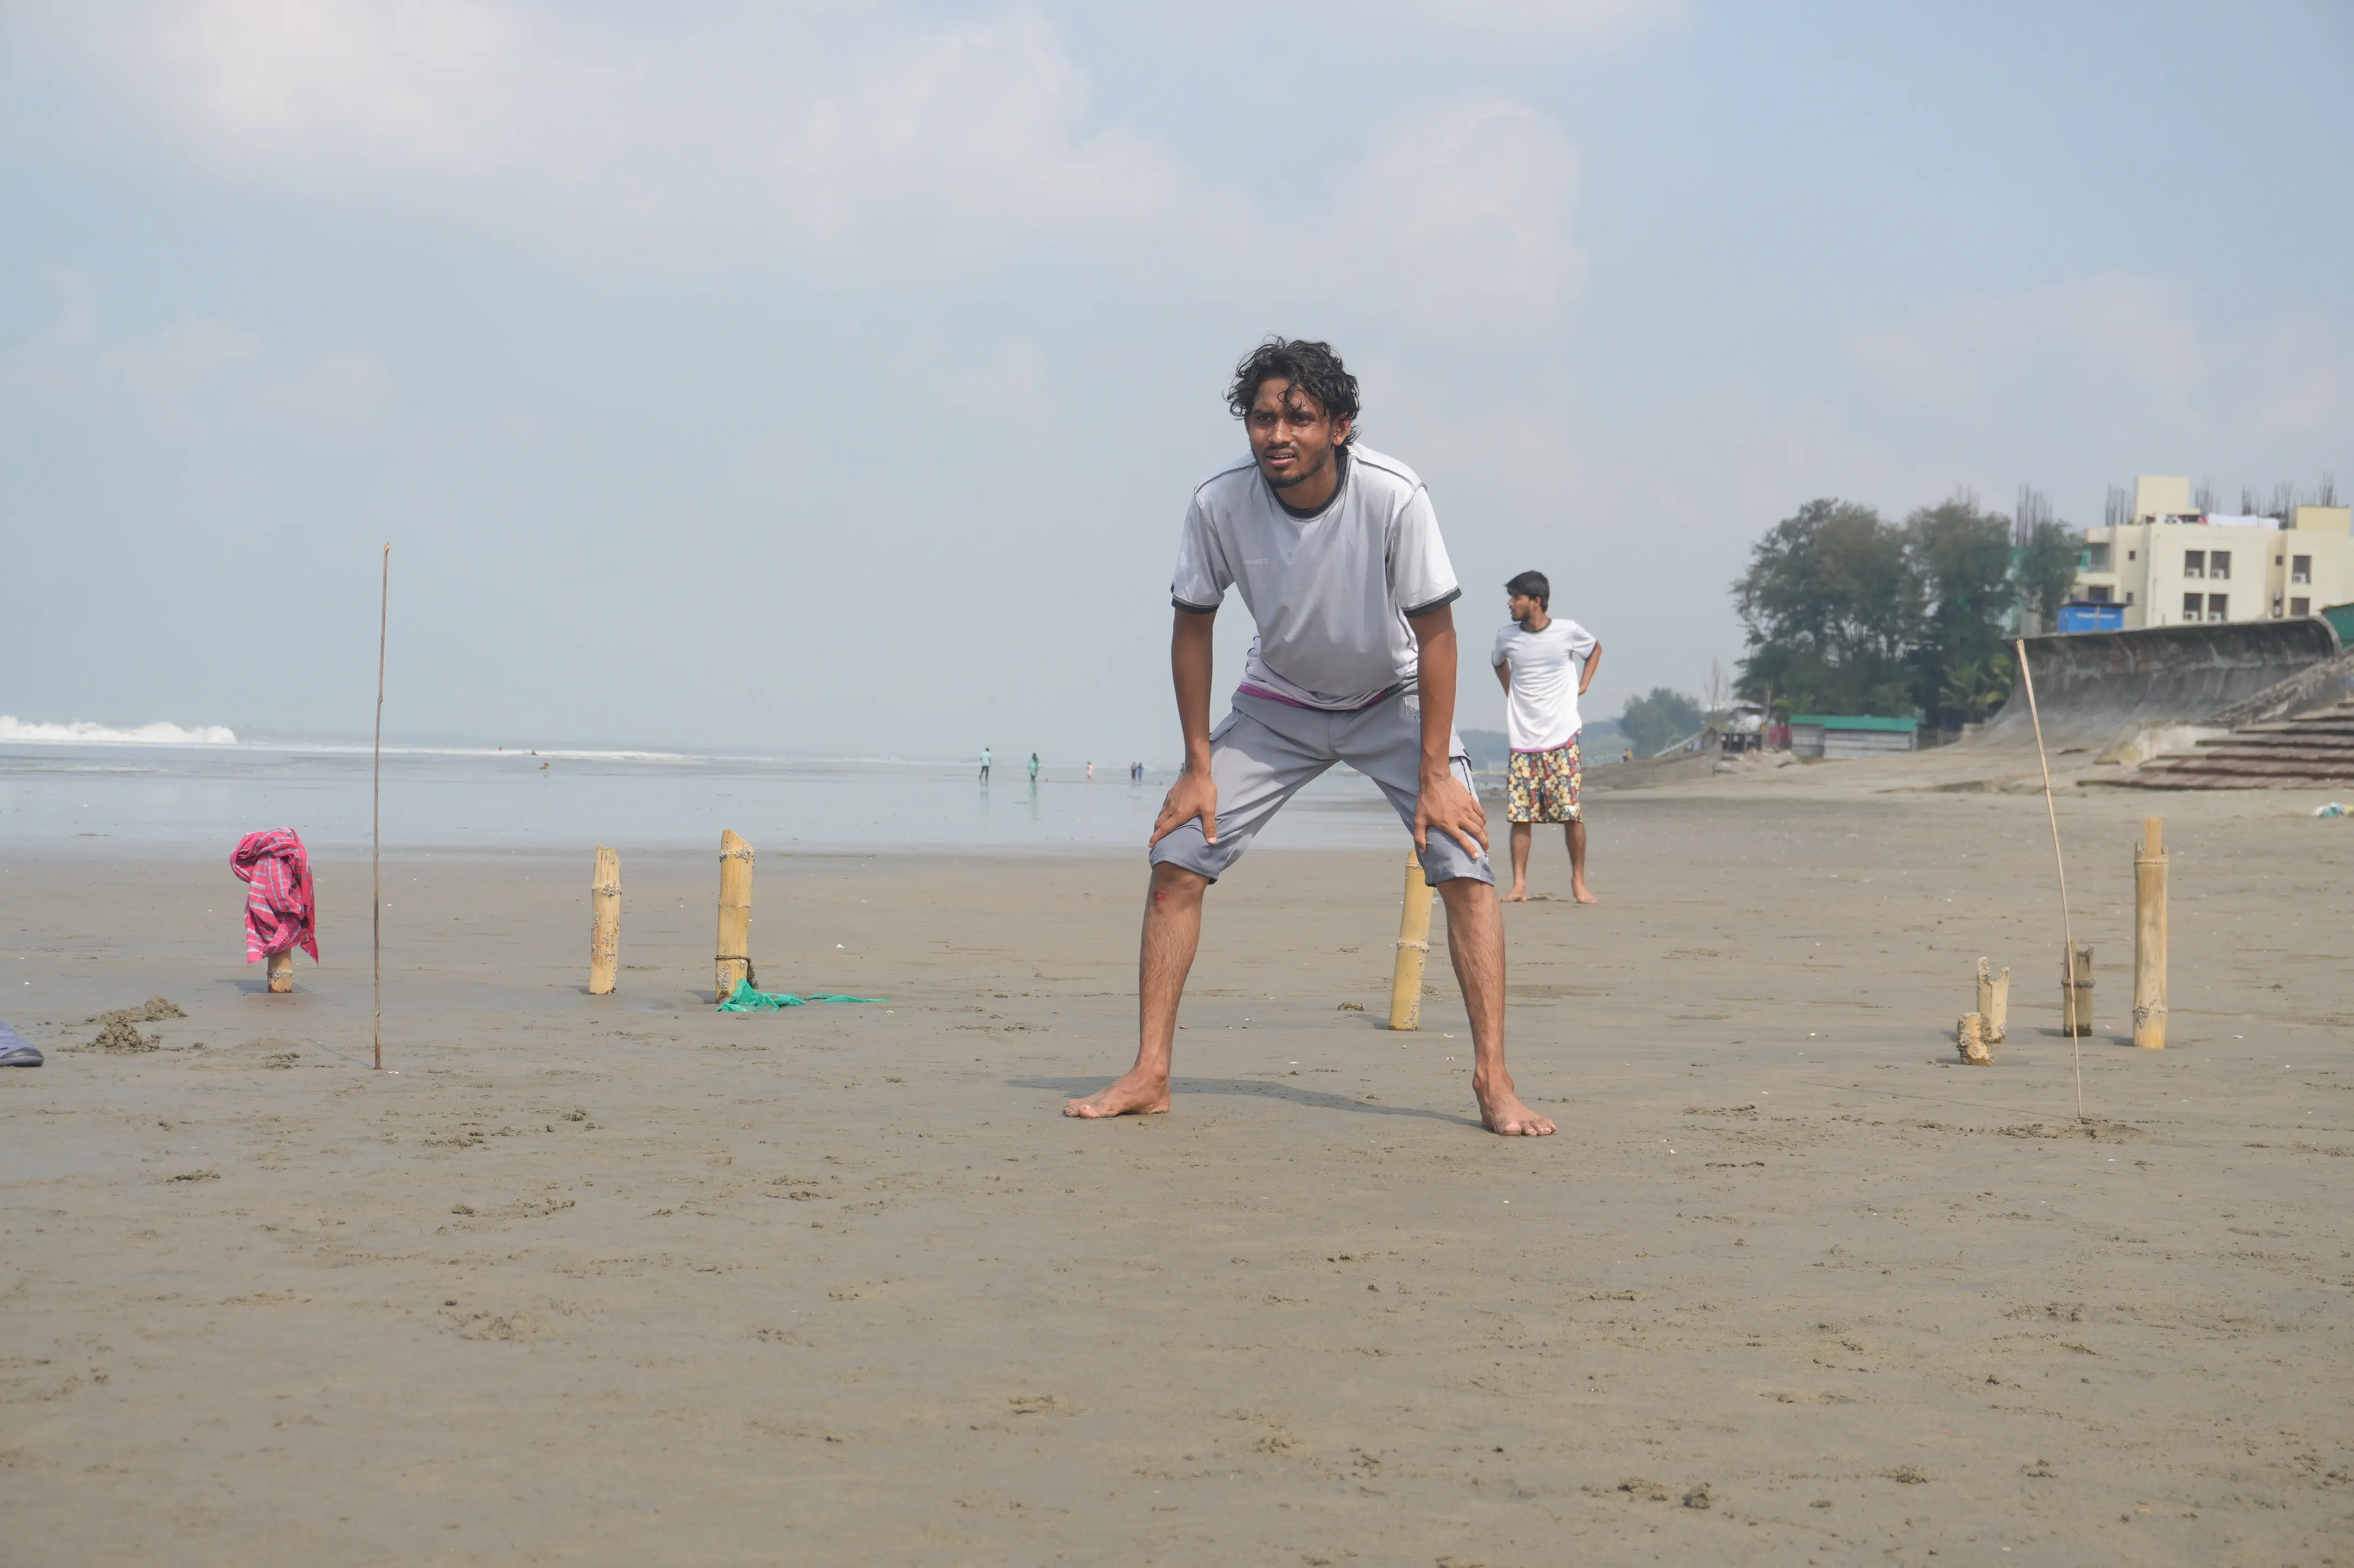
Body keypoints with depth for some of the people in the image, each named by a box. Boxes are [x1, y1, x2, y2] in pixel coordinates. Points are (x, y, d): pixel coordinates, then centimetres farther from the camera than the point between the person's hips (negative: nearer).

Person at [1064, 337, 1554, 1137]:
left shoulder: (1394, 496, -29)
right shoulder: (1219, 503, -22)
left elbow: (1435, 633, -20)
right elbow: (1193, 628, -8)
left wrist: (1434, 776, -21)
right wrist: (1198, 768, -9)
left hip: (1394, 698, -2)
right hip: (1278, 703, 2)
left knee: (1465, 869, -17)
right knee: (1174, 862, -9)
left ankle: (1493, 1081, -11)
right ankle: (1149, 1076, 0)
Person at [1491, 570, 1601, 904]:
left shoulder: (1569, 632, -3)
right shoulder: (1507, 638, 3)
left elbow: (1595, 650, 19)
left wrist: (1582, 686, 8)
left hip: (1562, 738, -2)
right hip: (1522, 741, 2)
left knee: (1572, 814, -4)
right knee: (1520, 815, -3)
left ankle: (1579, 882, 7)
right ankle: (1519, 886, 1)